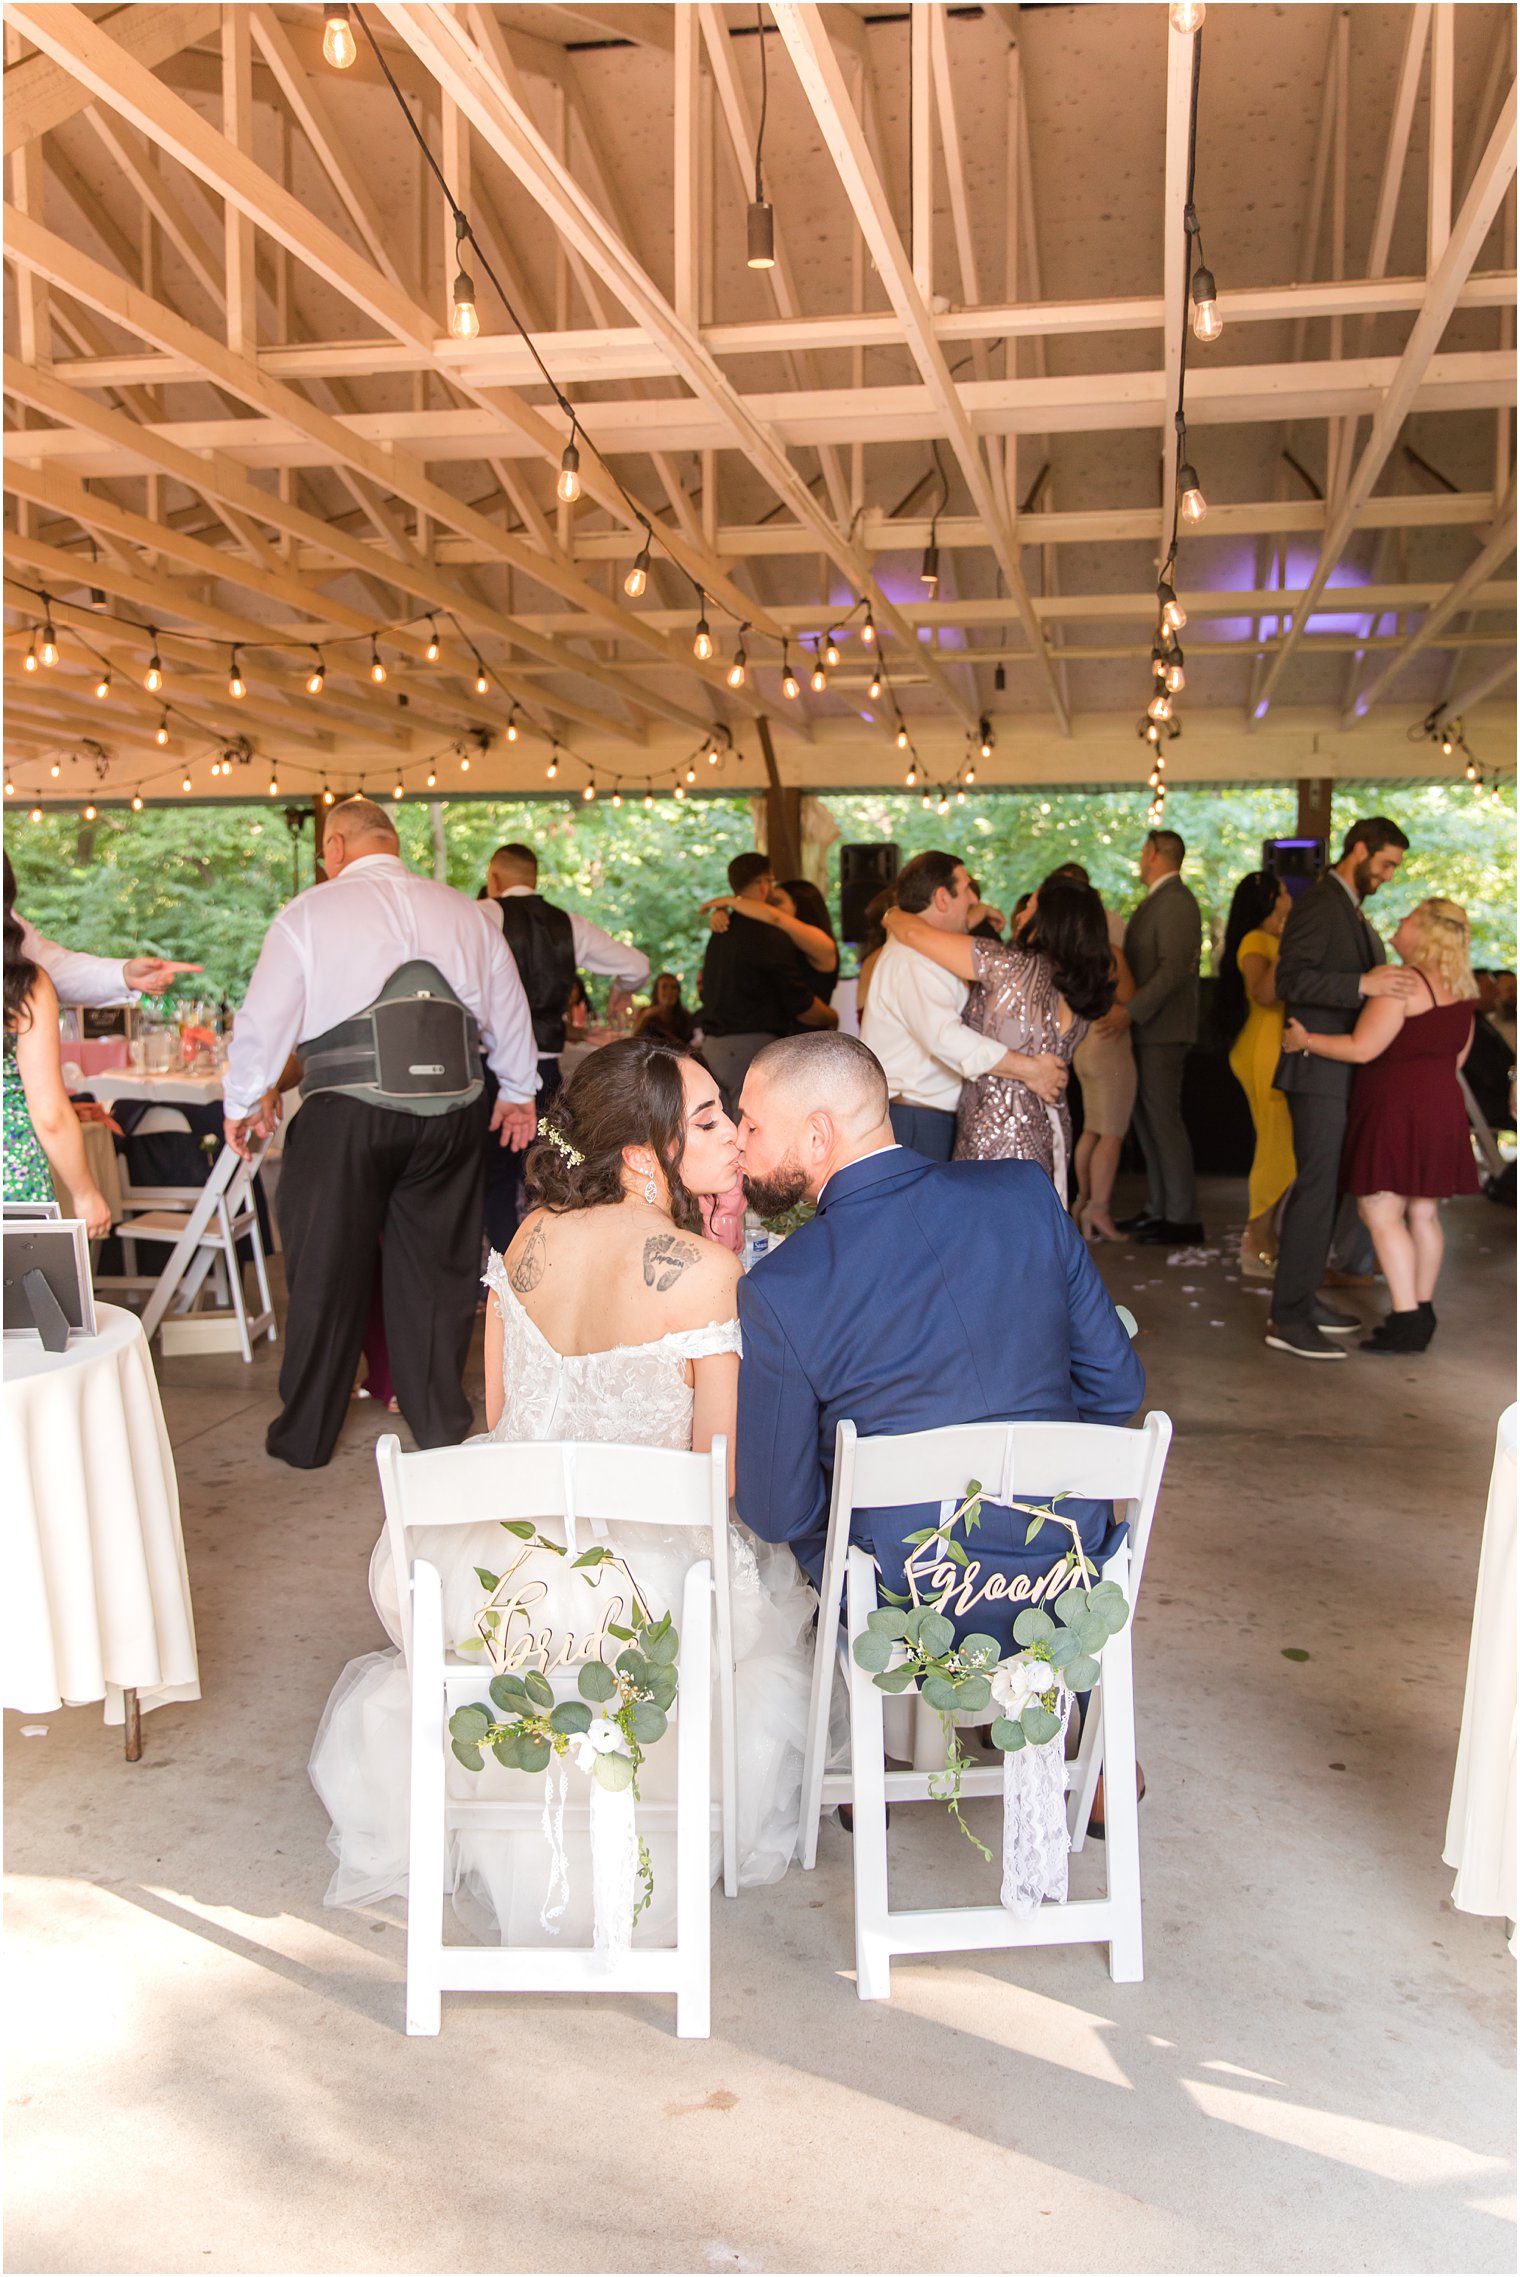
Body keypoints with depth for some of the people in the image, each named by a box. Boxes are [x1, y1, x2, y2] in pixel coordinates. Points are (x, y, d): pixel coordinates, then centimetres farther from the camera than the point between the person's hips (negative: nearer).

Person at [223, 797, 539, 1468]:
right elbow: (509, 1010, 19)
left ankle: (305, 1436, 19)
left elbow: (264, 1018, 0)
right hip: (451, 1111, 3)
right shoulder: (466, 912, 11)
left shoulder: (309, 914, -1)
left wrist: (243, 1101, 15)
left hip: (346, 1114, -3)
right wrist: (518, 1091, 33)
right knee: (435, 1267, 13)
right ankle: (440, 1424, 21)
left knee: (327, 1270, 8)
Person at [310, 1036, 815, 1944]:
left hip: (495, 1578, 5)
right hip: (641, 1588, -5)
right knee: (776, 1579, 27)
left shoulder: (532, 1235, -4)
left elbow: (499, 1413, 8)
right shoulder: (706, 1270, -21)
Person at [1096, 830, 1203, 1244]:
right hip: (1147, 1028, 10)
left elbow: (1173, 970, -23)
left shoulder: (1175, 901, -14)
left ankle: (1182, 1217, -5)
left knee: (1162, 1117, -9)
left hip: (1163, 1029, -10)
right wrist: (1128, 1011, 14)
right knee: (1147, 1117, 12)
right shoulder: (1157, 900, 17)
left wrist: (1130, 1011, -27)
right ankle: (1160, 1207, 19)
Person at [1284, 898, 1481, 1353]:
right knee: (1423, 1214, 12)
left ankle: (1406, 1320, -10)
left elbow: (1362, 1048, -19)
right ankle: (1423, 1313, 17)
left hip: (1396, 1108, -9)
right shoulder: (1460, 991, 12)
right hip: (1441, 1107, 9)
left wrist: (1304, 1041, -8)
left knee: (1381, 1213, -6)